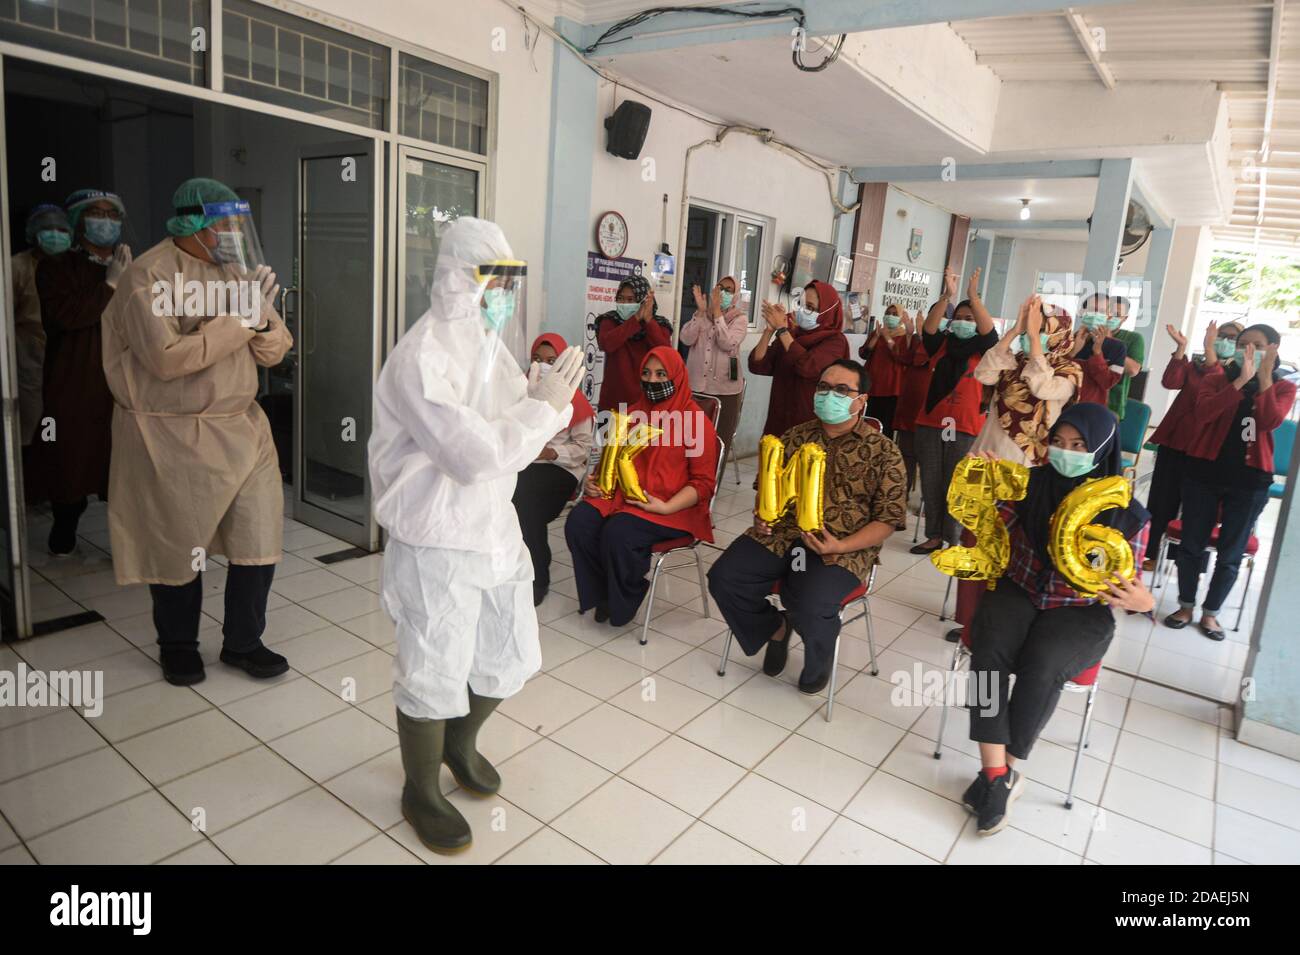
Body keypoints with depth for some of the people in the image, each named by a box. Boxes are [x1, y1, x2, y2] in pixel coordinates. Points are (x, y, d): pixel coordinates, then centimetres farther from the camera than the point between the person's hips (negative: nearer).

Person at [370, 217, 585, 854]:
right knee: (434, 675, 9)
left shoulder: (491, 344, 7)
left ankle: (460, 742, 50)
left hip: (495, 530, 8)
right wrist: (544, 408, -19)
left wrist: (547, 397, -12)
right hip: (436, 545, -8)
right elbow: (475, 454, -29)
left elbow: (518, 437, 8)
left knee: (510, 658, 20)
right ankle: (421, 793, 36)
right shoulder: (421, 358, -20)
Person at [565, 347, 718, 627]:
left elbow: (703, 483, -6)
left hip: (673, 507, -5)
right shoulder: (633, 414, 14)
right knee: (578, 521, -23)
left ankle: (623, 600, -3)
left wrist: (665, 507, -21)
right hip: (622, 493, 6)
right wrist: (596, 480, 3)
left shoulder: (696, 422, -4)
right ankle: (603, 592, 0)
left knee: (618, 532, -32)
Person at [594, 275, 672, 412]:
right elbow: (606, 344, -20)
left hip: (647, 401, 0)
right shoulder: (610, 320, 1)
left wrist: (648, 320, -20)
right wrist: (636, 318, -21)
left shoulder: (658, 324, 2)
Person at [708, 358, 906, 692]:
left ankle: (820, 656, 9)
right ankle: (775, 627, 14)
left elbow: (888, 518, -2)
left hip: (845, 548, -4)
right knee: (723, 578, -18)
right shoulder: (794, 437, 12)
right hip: (782, 534, 4)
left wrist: (841, 547, -18)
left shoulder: (884, 451, 0)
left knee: (810, 607, -31)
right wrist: (762, 515, -1)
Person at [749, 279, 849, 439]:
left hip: (810, 421, -4)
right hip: (779, 417, 4)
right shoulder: (791, 333, 4)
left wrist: (781, 329, -19)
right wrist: (769, 330, -14)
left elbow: (807, 367, -27)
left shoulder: (835, 340, -9)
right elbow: (757, 366, -2)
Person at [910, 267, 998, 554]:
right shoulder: (942, 344, 9)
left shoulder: (983, 350, 4)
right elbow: (928, 328, -8)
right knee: (931, 482, 7)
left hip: (966, 427, -3)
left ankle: (954, 540, 8)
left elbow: (989, 331, -16)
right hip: (930, 423, 3)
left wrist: (973, 296, -24)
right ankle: (934, 536, 17)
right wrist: (947, 296, -21)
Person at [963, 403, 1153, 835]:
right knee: (990, 648, -30)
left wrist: (1142, 601, -22)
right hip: (1019, 592, 2)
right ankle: (998, 775, -22)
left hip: (1080, 613, -1)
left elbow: (1127, 586, 1)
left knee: (1040, 666, -31)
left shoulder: (1126, 514, -7)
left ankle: (1000, 774, -11)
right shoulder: (1031, 483, -4)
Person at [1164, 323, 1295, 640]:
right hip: (1204, 472, 0)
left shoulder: (1283, 387, 3)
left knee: (1231, 552, 8)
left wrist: (1264, 377, -21)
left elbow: (1270, 422, -17)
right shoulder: (1219, 376, 1)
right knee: (1191, 544, 7)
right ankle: (1186, 605, 22)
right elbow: (1202, 412, -19)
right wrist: (1240, 380, -27)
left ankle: (1210, 612, 23)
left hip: (1249, 480, 0)